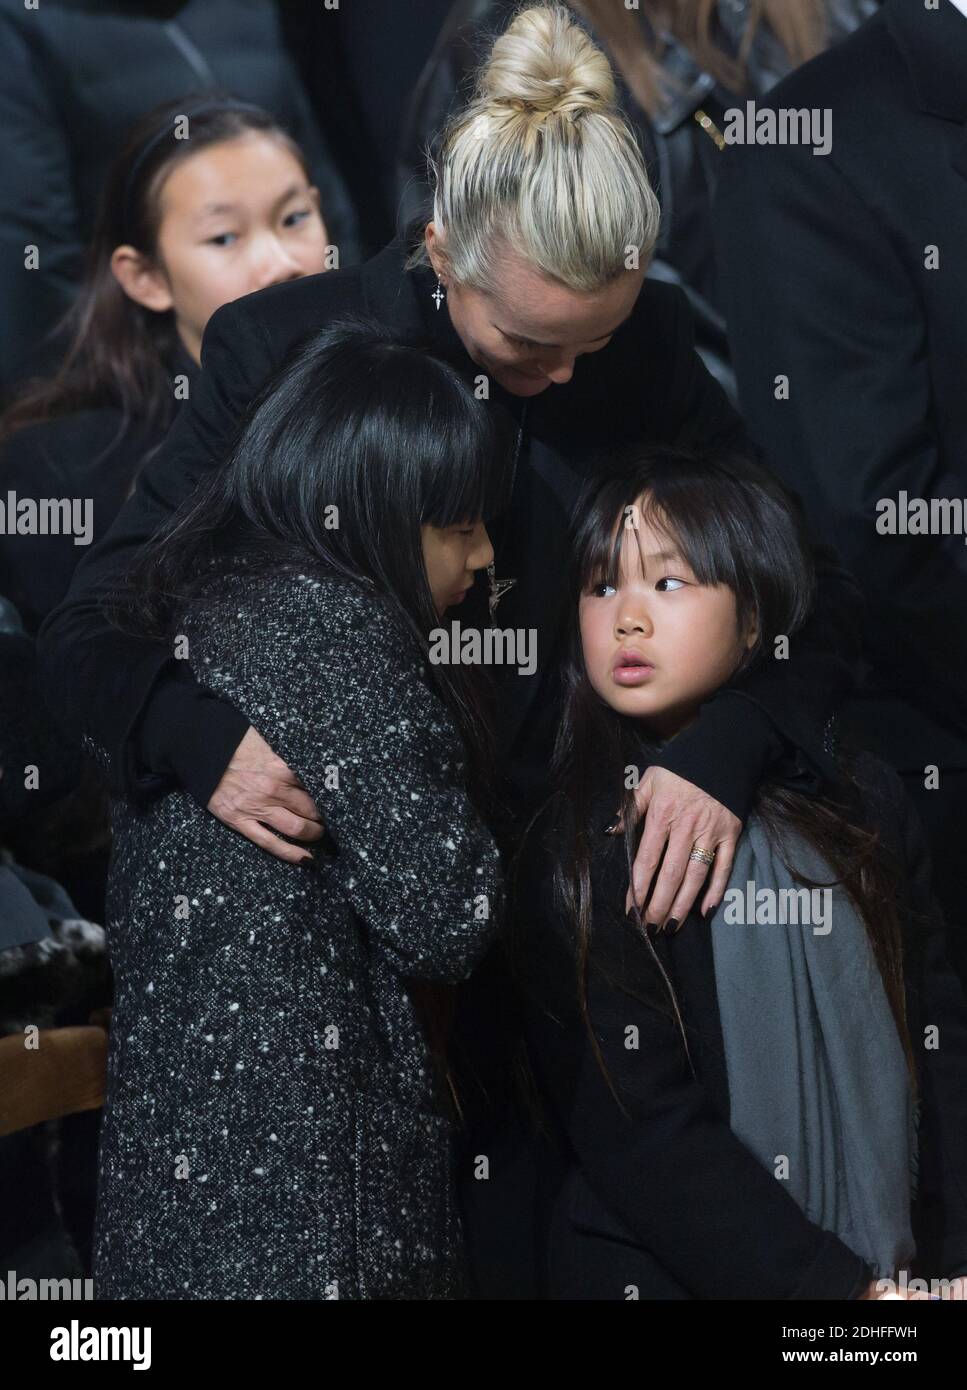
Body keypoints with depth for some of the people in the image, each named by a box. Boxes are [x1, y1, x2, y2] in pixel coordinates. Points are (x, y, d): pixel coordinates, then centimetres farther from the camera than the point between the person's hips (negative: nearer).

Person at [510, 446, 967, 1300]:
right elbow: (640, 1134, -15)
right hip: (678, 1274, -3)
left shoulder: (861, 802, 2)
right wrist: (837, 1286, -20)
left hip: (895, 1267, 4)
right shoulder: (577, 855, -10)